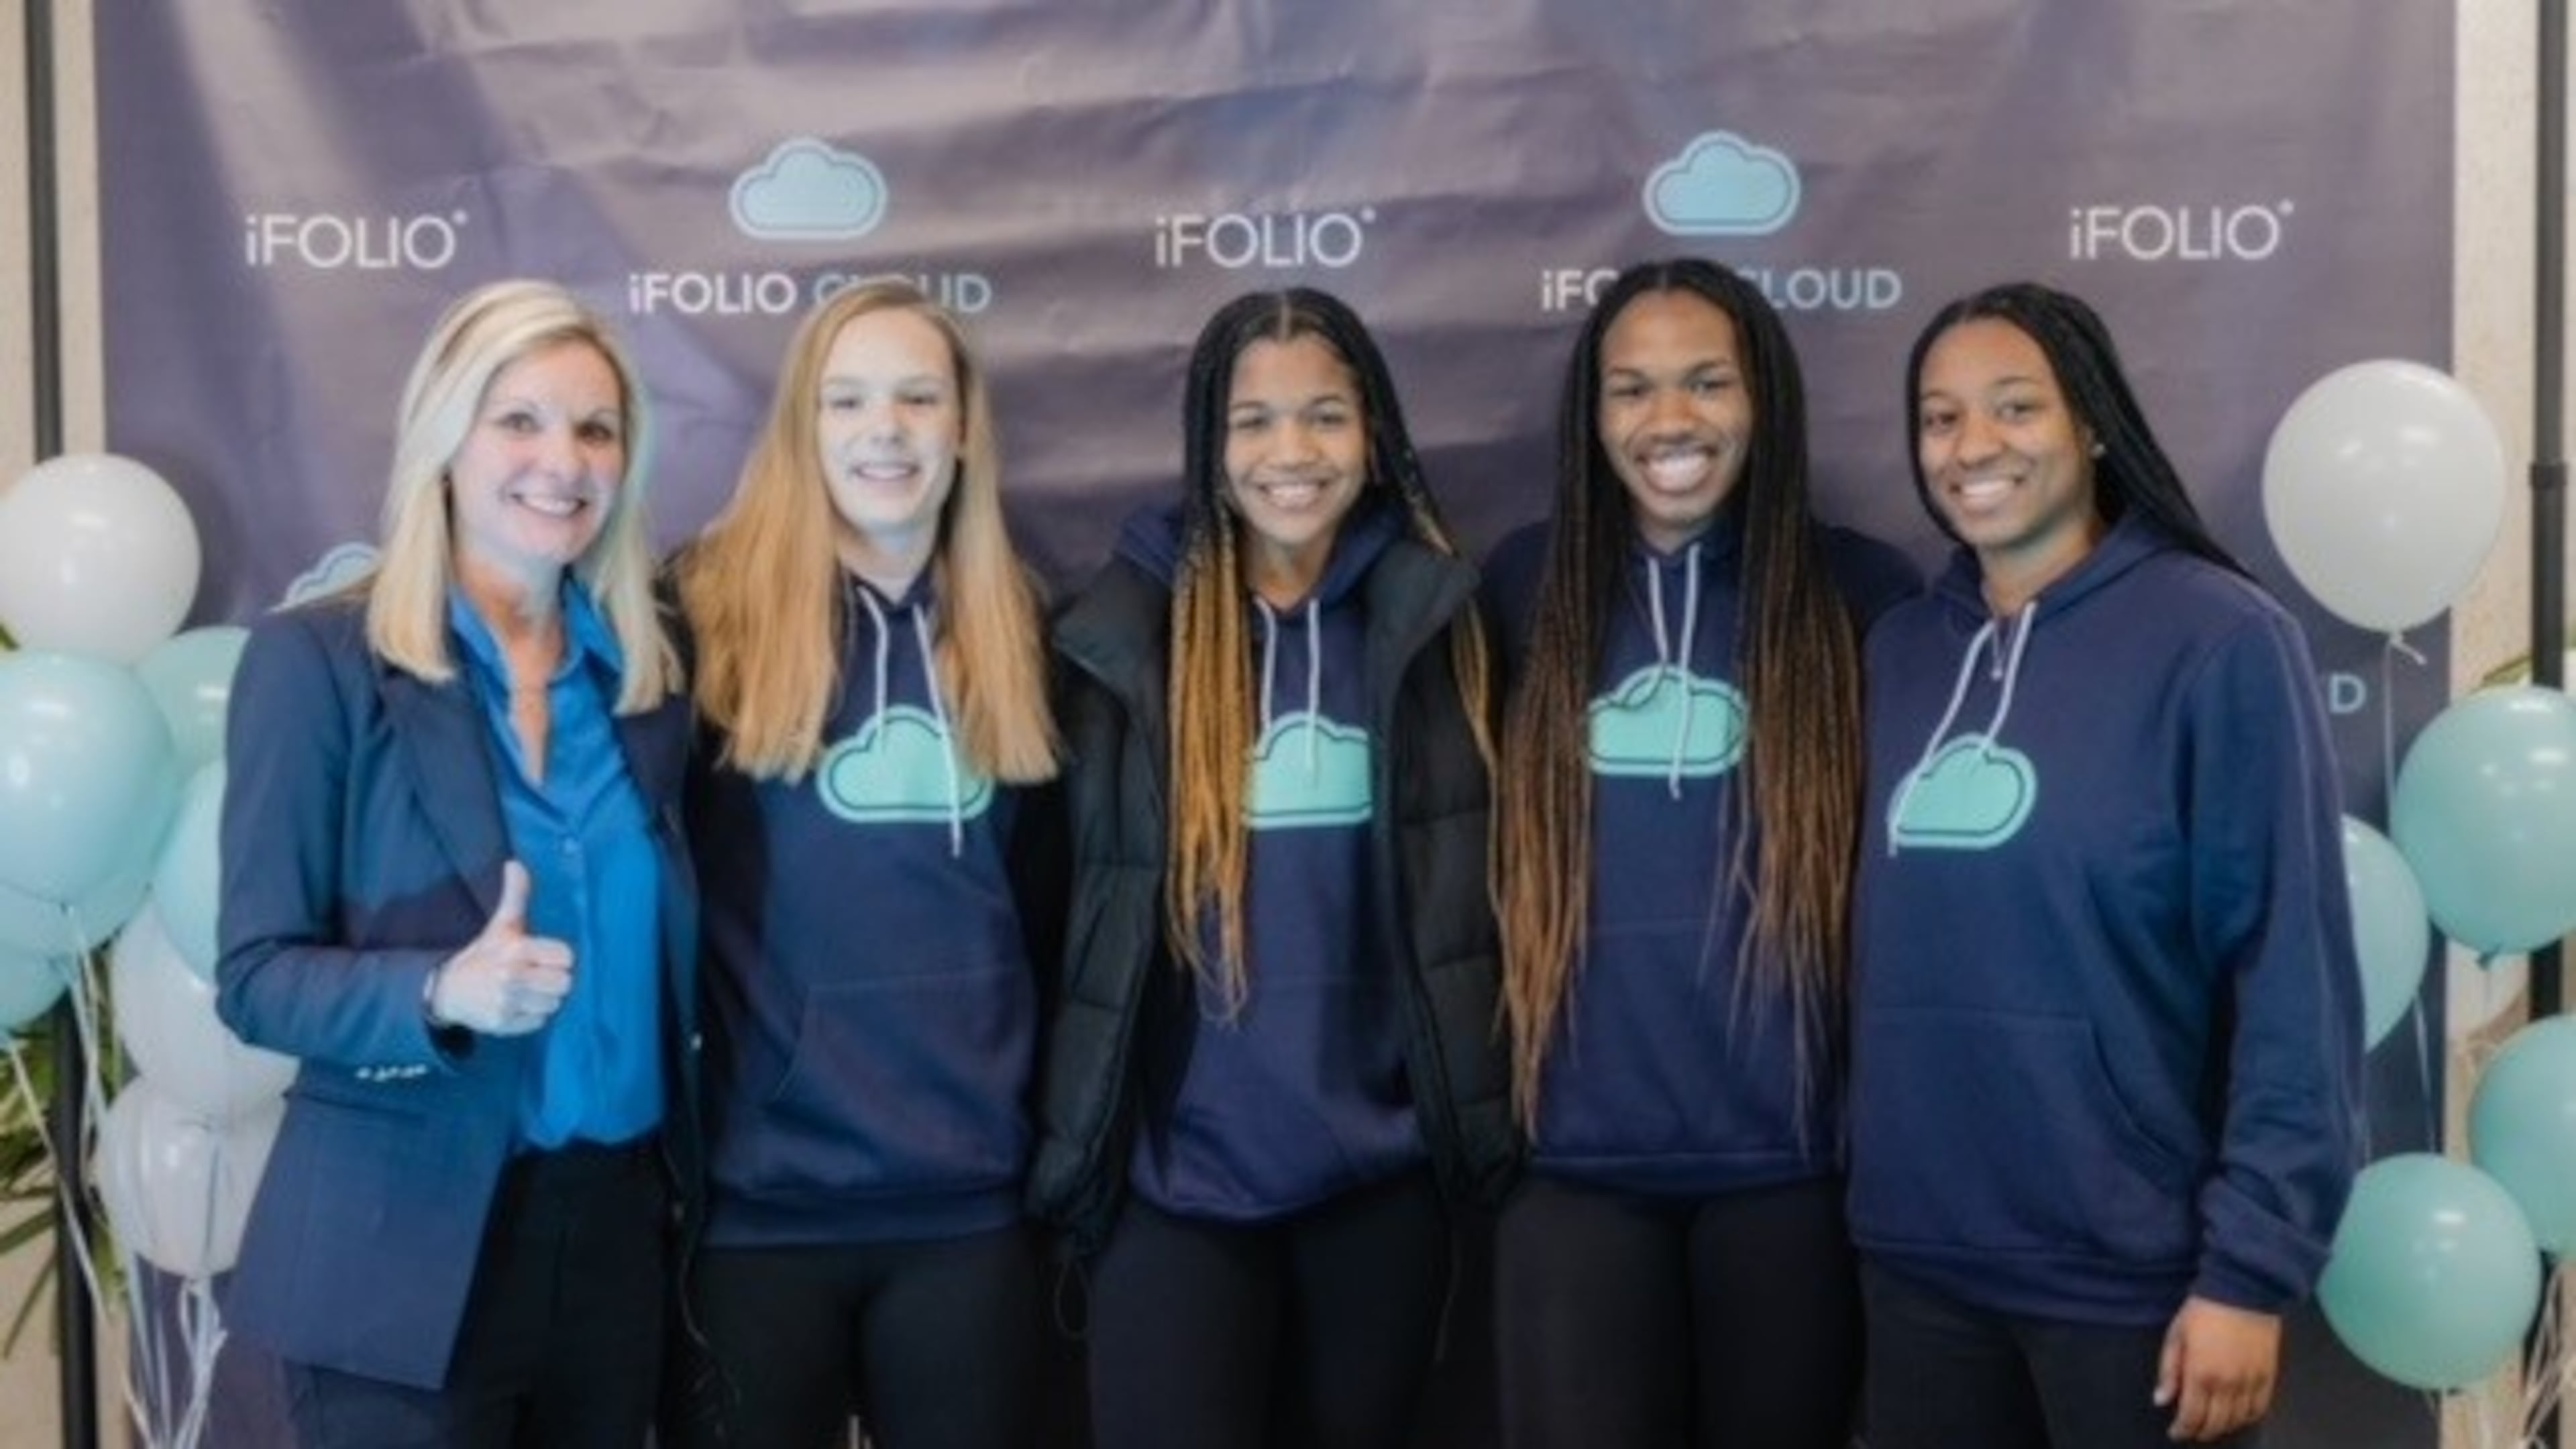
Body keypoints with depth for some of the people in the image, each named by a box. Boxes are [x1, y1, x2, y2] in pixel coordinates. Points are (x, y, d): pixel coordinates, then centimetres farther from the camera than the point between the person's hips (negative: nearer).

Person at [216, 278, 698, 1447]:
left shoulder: (650, 672, 5)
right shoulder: (318, 659, -7)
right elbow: (255, 974, -8)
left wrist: (685, 1175, 0)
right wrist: (443, 991, -26)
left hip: (618, 1226, 4)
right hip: (405, 1245, -4)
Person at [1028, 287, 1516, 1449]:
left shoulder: (1428, 616, 2)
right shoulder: (1126, 630, -3)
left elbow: (1470, 889, 7)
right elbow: (1073, 890, 0)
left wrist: (1477, 1114, 3)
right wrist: (1066, 1137, -1)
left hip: (1380, 1171, 2)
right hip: (1176, 1174, -2)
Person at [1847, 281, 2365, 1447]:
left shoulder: (2218, 638, -8)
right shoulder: (1897, 652, 7)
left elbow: (2294, 971, -10)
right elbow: (1882, 942, 9)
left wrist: (2252, 1264, -13)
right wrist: (1869, 1188, 4)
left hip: (2135, 1271, -4)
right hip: (1916, 1259, 5)